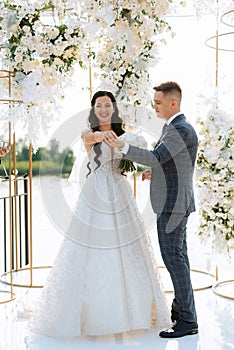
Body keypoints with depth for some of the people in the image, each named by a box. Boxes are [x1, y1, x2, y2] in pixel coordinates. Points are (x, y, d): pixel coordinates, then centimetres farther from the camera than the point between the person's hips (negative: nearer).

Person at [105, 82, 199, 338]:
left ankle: (187, 320, -2)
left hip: (173, 203, -11)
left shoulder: (181, 130, -17)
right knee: (177, 255, 16)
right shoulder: (172, 127, 16)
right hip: (174, 202, 11)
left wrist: (122, 147, -33)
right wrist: (156, 173, 11)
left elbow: (156, 157, -27)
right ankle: (181, 307, 28)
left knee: (173, 257, -8)